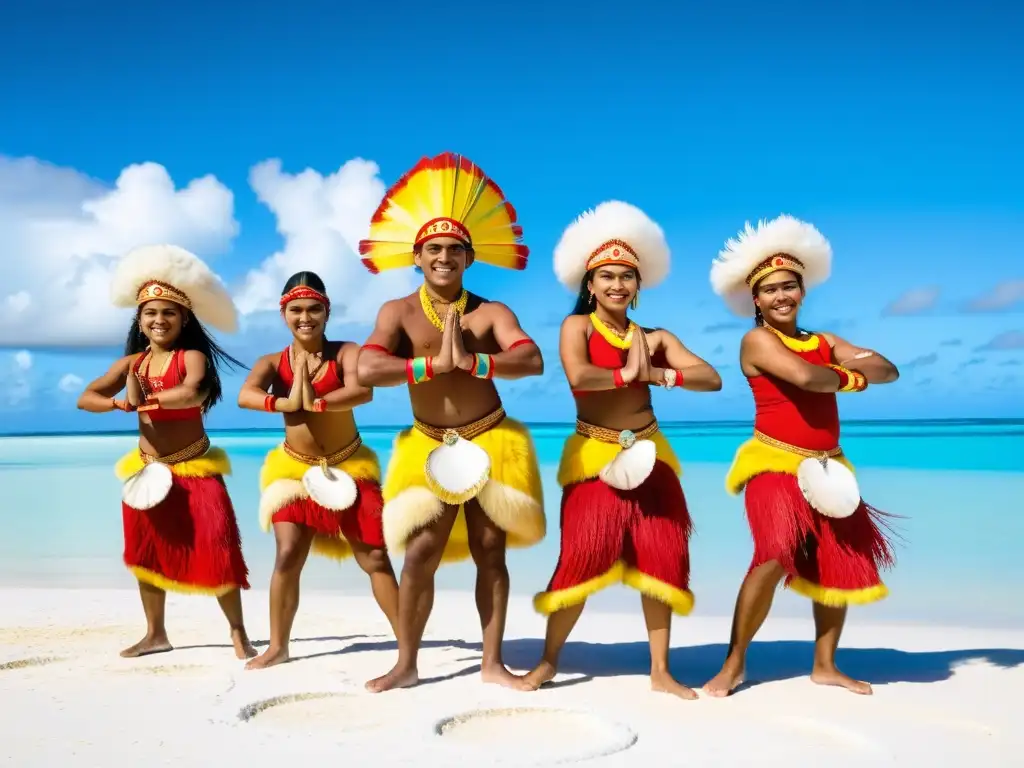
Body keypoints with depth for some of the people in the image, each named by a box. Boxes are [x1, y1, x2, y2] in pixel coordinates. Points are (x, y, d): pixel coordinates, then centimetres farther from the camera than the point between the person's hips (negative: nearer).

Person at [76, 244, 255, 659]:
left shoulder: (193, 356, -10)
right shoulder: (131, 363, 4)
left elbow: (191, 394, -32)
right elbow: (86, 398, -3)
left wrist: (145, 399, -21)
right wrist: (120, 403, -22)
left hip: (196, 469, -5)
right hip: (147, 469, 6)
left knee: (216, 551, -9)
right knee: (147, 552, 14)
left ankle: (238, 632, 4)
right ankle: (155, 634, 29)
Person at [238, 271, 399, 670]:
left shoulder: (346, 352, -9)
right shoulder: (273, 363, -4)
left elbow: (362, 391, -29)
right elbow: (244, 396, -24)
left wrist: (315, 403, -38)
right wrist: (286, 402, -38)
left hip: (349, 466, -1)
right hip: (294, 469, 2)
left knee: (374, 556, 1)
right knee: (288, 556, 0)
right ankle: (277, 647, 14)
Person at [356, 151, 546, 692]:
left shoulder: (491, 313, -4)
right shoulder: (399, 313, -3)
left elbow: (533, 362, -19)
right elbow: (367, 370, -19)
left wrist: (469, 361, -28)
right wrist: (436, 364, -23)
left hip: (490, 442, 0)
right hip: (429, 446, 0)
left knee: (490, 551, 5)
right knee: (420, 553, -1)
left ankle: (492, 663, 15)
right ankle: (406, 664, 13)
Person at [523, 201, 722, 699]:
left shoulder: (655, 338, 5)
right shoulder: (577, 326, -4)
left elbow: (712, 379, -6)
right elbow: (578, 376, -25)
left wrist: (657, 374, -19)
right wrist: (627, 374, -13)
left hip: (648, 454, 4)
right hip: (595, 457, -4)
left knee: (659, 558, 4)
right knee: (583, 558, -4)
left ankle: (660, 671, 16)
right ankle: (550, 659, 14)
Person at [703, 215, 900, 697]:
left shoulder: (824, 343, 13)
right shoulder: (757, 340, -6)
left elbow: (889, 371, 5)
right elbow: (804, 376, -24)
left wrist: (855, 364, -17)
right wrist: (850, 378, -5)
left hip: (828, 465, 7)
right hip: (776, 464, -7)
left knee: (843, 562, 8)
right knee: (776, 558, -19)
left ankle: (825, 665, 23)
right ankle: (734, 664, -6)